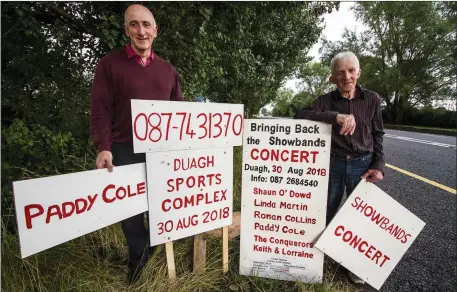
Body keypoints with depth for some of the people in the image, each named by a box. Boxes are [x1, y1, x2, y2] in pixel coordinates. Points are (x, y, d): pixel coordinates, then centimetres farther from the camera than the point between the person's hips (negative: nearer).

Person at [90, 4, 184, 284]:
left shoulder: (167, 69, 9)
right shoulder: (110, 64, -1)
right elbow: (101, 110, -6)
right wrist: (104, 148, -17)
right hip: (125, 151, -2)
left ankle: (153, 246, 43)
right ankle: (138, 257, 33)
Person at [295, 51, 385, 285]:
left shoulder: (372, 99, -1)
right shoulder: (326, 101, -4)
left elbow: (378, 135, 5)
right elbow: (300, 114, -20)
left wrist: (378, 166, -4)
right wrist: (335, 116, -31)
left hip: (362, 165, 1)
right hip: (333, 164, 0)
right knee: (326, 213, 16)